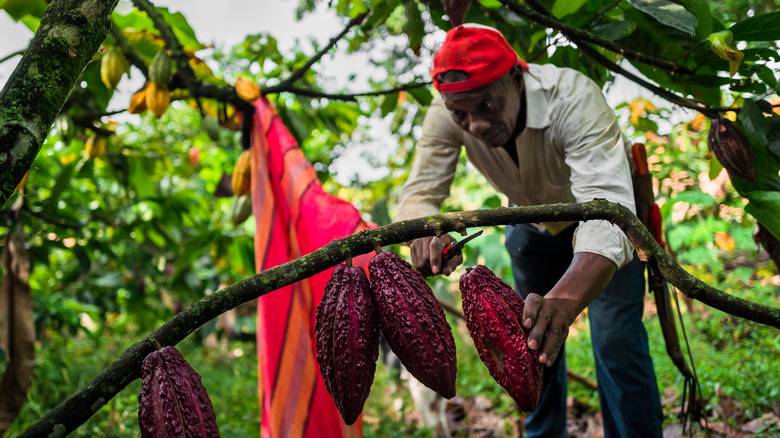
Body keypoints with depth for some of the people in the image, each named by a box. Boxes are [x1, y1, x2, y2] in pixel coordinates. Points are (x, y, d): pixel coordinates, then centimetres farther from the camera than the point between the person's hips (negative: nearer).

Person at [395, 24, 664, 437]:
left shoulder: (573, 99, -42)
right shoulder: (446, 115, -29)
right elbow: (419, 194, -25)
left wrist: (563, 301, -70)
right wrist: (427, 233, -51)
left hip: (604, 212, -4)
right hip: (534, 221, 4)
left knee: (616, 341, -15)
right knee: (533, 338, 11)